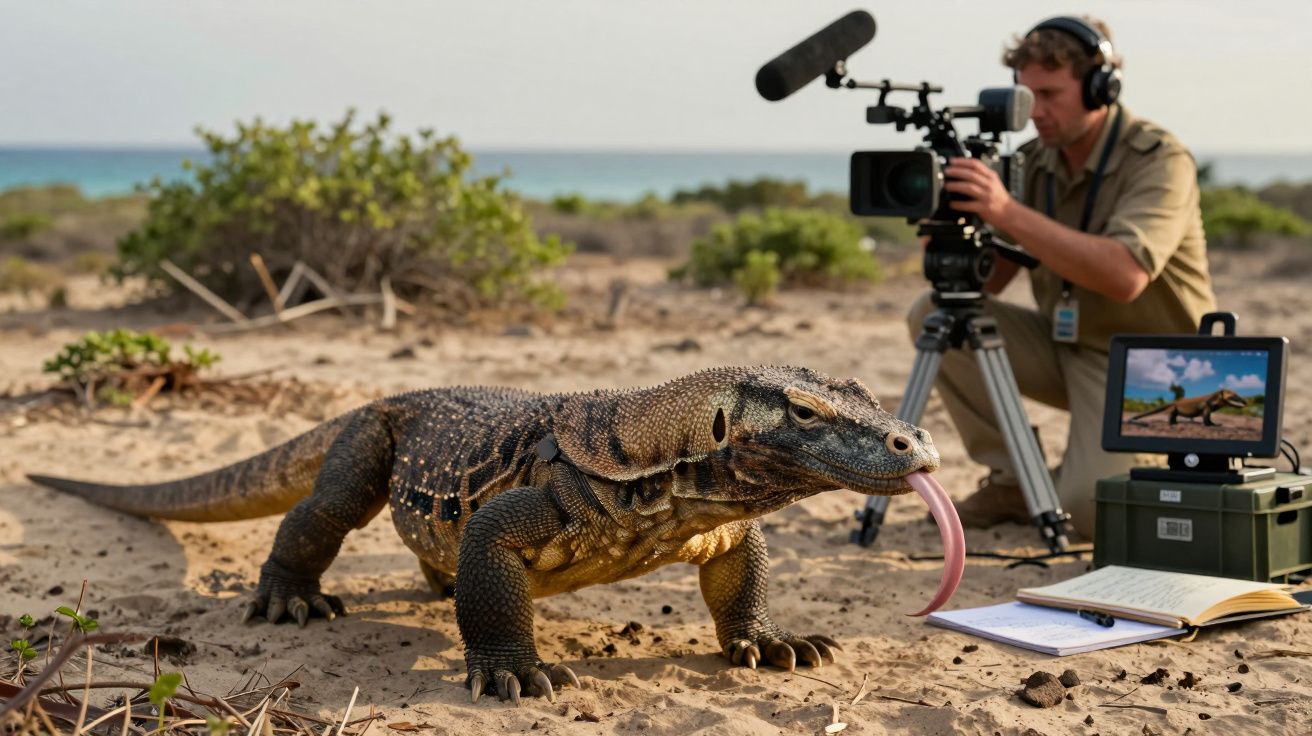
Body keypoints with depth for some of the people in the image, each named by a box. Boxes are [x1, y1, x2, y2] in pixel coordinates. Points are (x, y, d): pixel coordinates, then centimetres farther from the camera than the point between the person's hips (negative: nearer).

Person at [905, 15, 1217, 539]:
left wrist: (1008, 212, -43)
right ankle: (1013, 481, -1)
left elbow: (1123, 275, -38)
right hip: (1063, 345, 6)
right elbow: (987, 281, 0)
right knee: (933, 313, -12)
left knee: (1084, 513, -25)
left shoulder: (1160, 161, -20)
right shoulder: (1036, 160, 0)